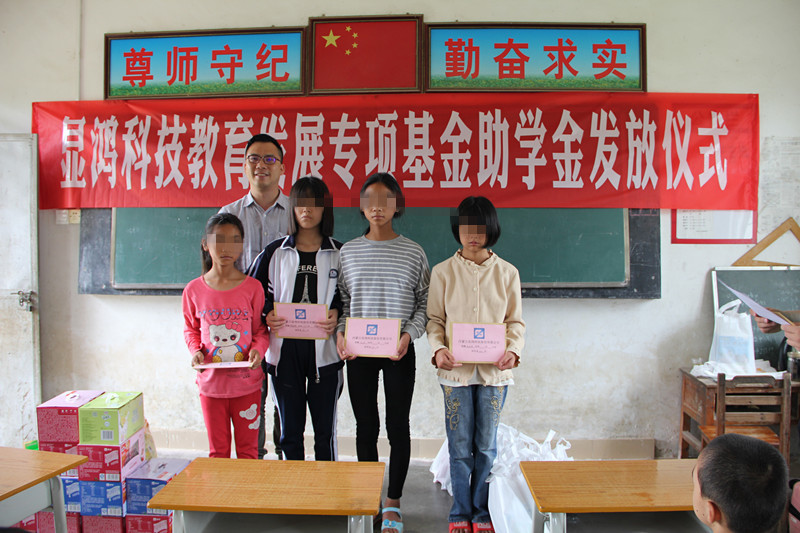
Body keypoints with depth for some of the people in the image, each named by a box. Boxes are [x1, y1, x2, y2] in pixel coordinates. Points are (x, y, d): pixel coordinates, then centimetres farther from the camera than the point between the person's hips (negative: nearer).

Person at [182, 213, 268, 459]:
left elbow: (261, 329, 2)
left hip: (246, 383, -1)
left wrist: (258, 349, -17)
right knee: (217, 450, 15)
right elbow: (190, 329, 10)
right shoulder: (194, 290, -3)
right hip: (211, 382, 1)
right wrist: (196, 351, -7)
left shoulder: (253, 287, -7)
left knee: (248, 449, 11)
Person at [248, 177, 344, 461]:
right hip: (284, 350, 1)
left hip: (324, 350, -1)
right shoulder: (274, 252, 6)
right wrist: (267, 314, -8)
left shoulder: (339, 253, 3)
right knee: (289, 429, 10)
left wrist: (337, 312, -12)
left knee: (325, 429, 8)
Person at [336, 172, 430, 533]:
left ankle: (393, 503, 23)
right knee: (366, 426, 11)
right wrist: (340, 333, -9)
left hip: (399, 353, -1)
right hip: (358, 353, 1)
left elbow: (425, 304, 2)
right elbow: (340, 301, 7)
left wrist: (409, 334, -13)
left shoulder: (413, 252, -1)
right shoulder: (348, 252, 3)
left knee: (398, 426, 6)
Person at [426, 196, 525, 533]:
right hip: (455, 370, 0)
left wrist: (513, 350, -12)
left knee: (486, 445, 9)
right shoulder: (443, 271, 3)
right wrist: (438, 349, -14)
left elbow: (516, 322, 6)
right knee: (460, 446, 6)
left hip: (494, 371, 1)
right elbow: (434, 319, 3)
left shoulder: (507, 272, 4)